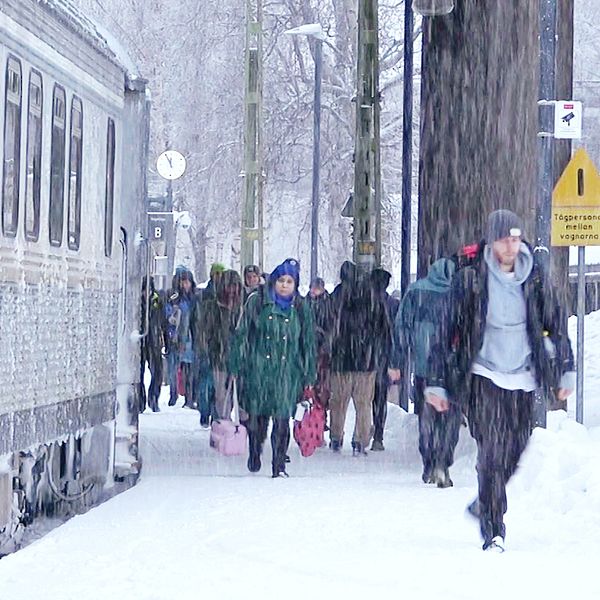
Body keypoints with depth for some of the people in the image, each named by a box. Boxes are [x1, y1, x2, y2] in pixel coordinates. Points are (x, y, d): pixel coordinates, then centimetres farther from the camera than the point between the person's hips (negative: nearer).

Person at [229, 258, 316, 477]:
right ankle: (254, 453, 28)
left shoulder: (301, 308, 8)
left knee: (282, 417, -7)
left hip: (288, 371, 0)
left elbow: (308, 343, 13)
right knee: (257, 414, 5)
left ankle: (279, 465, -4)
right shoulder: (257, 302, 3)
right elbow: (242, 334, 4)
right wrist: (237, 366, 0)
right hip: (258, 369, 0)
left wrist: (309, 375, 11)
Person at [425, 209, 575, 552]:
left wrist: (566, 371, 8)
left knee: (514, 453, 8)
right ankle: (494, 531, -8)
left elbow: (556, 325, 11)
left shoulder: (536, 279, 3)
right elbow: (451, 331, -1)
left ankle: (484, 505, 33)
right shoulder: (471, 279, -5)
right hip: (484, 377, -3)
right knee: (491, 453, -12)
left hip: (523, 378, 3)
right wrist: (438, 382, 0)